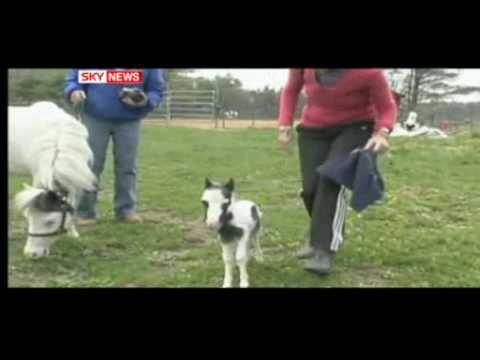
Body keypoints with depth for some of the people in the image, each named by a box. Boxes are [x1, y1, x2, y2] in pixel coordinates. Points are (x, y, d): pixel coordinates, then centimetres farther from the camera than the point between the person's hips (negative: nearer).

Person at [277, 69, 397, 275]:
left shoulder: (369, 71, -26)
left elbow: (387, 107, -13)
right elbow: (291, 90, 2)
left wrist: (382, 133, -31)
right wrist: (285, 125, -7)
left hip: (355, 128, -4)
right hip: (314, 130, 4)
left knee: (332, 179, -27)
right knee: (311, 189, -6)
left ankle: (325, 251, -27)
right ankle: (325, 239, 21)